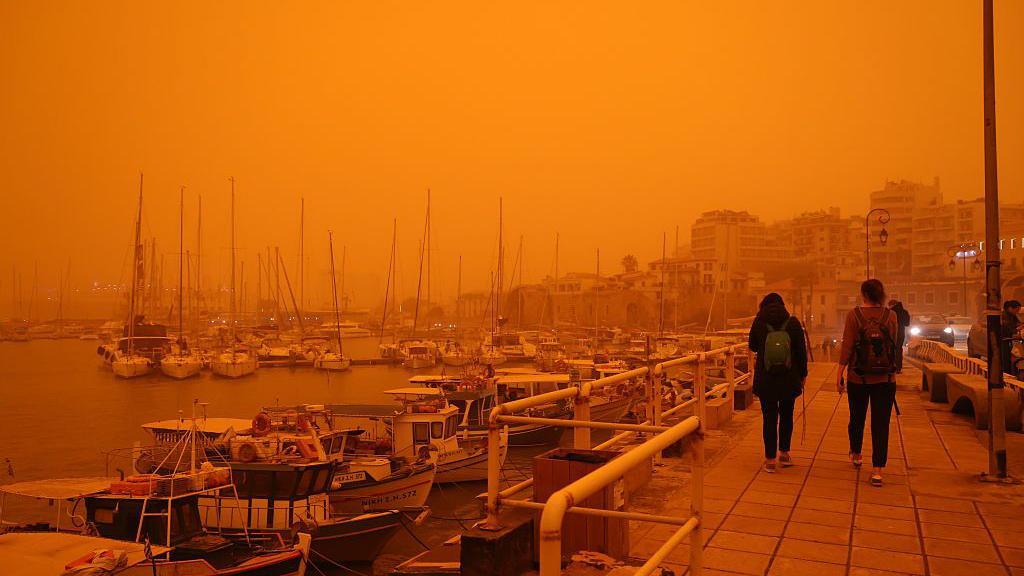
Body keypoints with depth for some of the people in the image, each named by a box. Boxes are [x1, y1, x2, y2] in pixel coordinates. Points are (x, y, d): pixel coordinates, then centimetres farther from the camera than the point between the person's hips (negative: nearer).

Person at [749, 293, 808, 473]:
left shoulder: (759, 323, -6)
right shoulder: (793, 323, -6)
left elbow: (753, 347, 9)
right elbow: (801, 351, -2)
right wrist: (802, 374, 10)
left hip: (765, 380, -1)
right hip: (789, 379, 1)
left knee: (769, 418, 5)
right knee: (786, 415, 19)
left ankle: (770, 459, 7)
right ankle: (784, 453, 25)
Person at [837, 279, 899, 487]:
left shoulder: (854, 315, -9)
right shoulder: (891, 316, -3)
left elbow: (847, 347, -11)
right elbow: (894, 344, 6)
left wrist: (839, 375, -7)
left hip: (858, 378, 0)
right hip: (885, 379, 0)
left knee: (857, 418, 19)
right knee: (881, 423, 2)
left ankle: (856, 454, 40)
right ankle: (877, 470, -3)